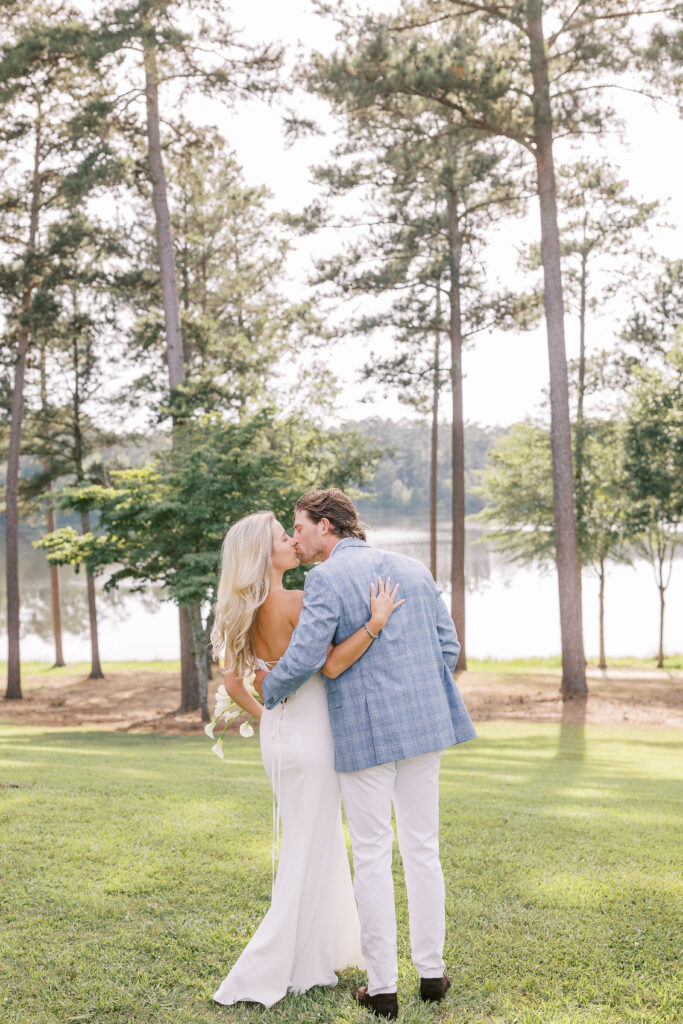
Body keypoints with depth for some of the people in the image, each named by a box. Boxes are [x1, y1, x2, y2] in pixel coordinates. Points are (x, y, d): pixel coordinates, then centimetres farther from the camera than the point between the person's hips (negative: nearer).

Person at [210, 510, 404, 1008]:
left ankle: (320, 951, 34)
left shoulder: (246, 613, 6)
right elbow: (332, 664, -25)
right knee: (309, 853, 2)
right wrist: (376, 622, -27)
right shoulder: (293, 601, -19)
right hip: (308, 735, -8)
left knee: (318, 845, 21)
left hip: (278, 734, 8)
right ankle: (267, 972, 7)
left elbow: (233, 683, 11)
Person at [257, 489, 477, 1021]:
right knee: (423, 849, 15)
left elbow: (304, 659, -15)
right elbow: (449, 646, 9)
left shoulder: (327, 579, -9)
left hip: (364, 731, -5)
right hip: (423, 726, 6)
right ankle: (432, 971, 23)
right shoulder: (414, 569, 10)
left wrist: (269, 688, 4)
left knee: (373, 857, 4)